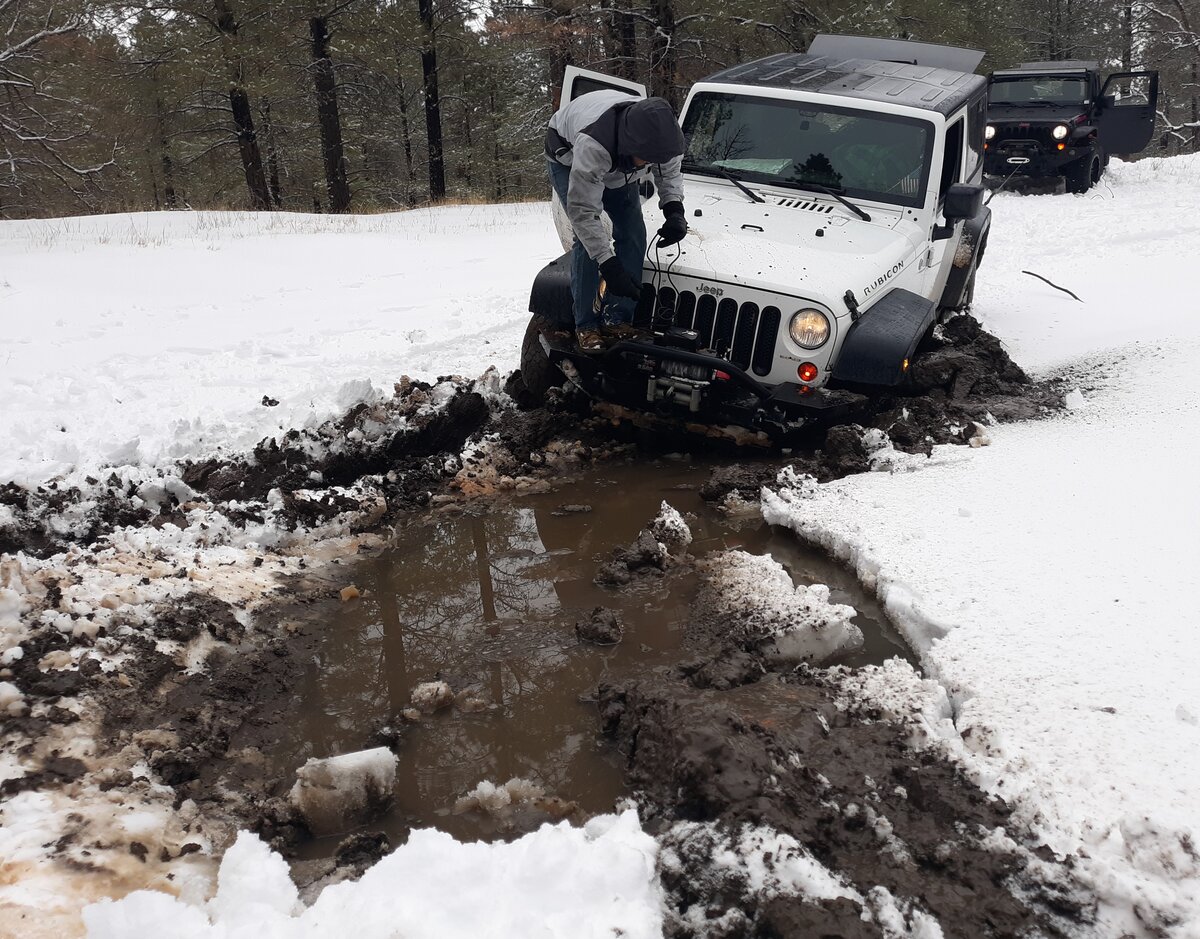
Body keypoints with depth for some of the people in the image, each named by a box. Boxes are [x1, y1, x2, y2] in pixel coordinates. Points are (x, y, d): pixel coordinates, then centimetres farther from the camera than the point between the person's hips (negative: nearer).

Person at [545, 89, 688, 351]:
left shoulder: (660, 135, -32)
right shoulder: (592, 144, -48)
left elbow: (670, 173, -9)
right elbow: (582, 211, -43)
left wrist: (674, 209, -29)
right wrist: (609, 265, -48)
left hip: (617, 165, 5)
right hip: (568, 155, -5)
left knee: (633, 233, -8)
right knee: (587, 238, -20)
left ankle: (617, 319, 0)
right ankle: (585, 326, -9)